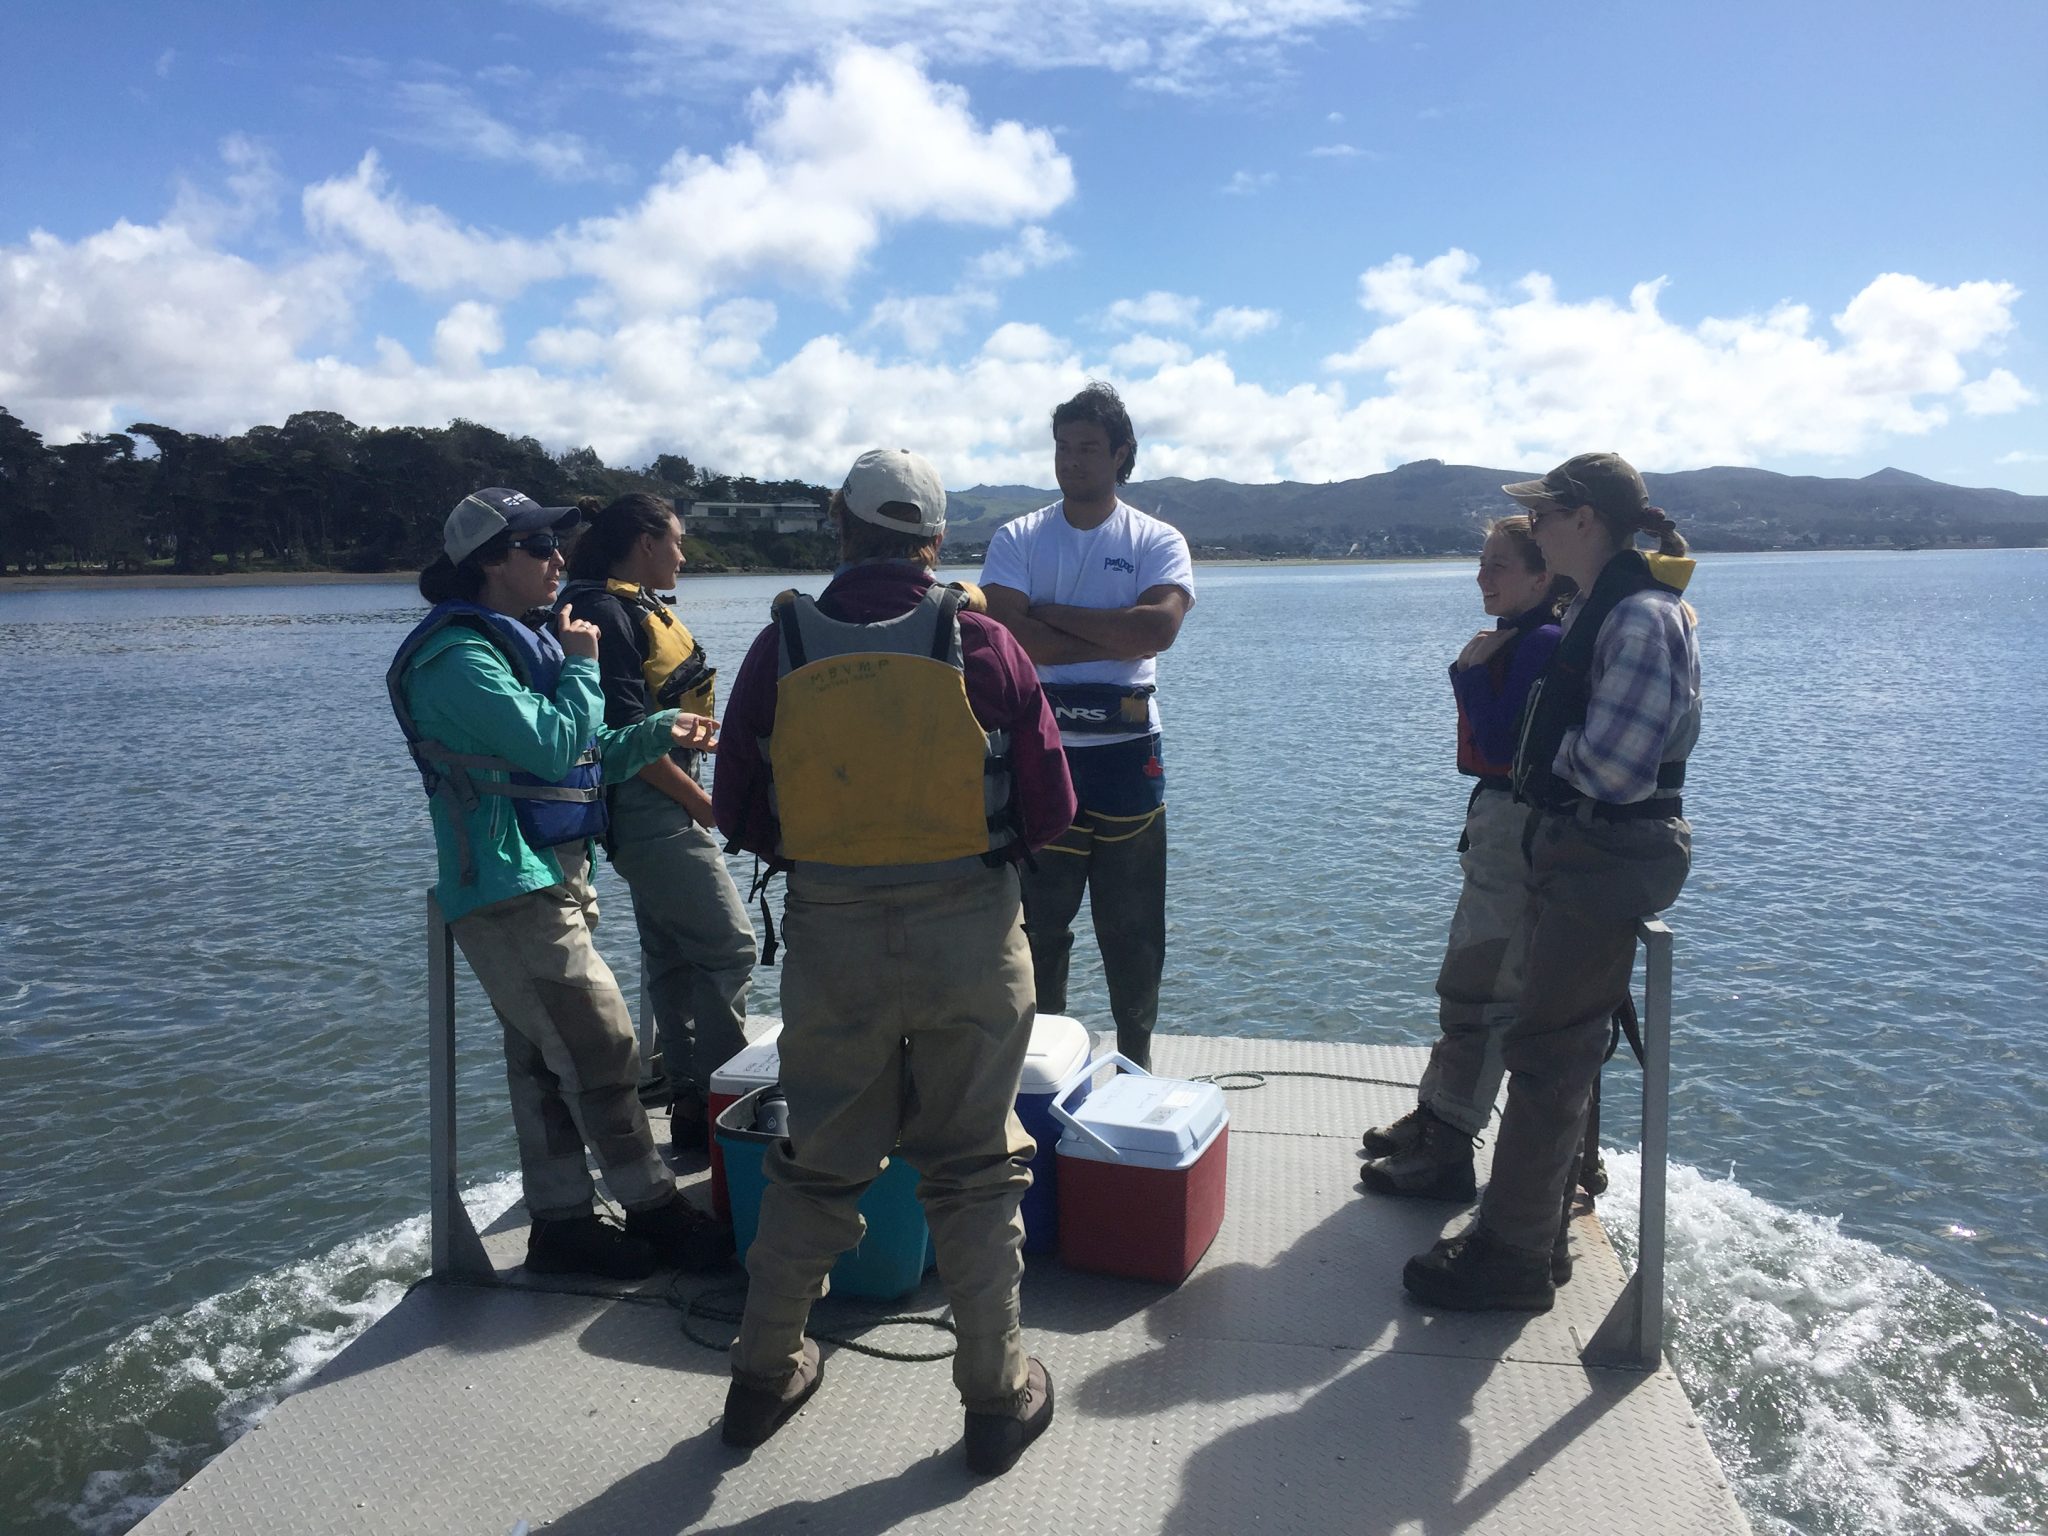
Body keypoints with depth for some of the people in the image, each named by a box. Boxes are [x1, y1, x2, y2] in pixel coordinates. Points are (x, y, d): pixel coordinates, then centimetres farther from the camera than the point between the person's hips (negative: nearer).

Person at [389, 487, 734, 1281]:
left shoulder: (516, 643, 17)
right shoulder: (460, 658, -15)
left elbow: (582, 761, 21)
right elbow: (553, 747, -24)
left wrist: (658, 734, 9)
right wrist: (582, 665, -9)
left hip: (553, 882, 10)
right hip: (510, 891, -10)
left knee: (545, 1059, 13)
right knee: (601, 1050, -7)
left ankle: (561, 1220, 21)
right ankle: (652, 1211, 5)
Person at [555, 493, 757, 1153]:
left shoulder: (638, 607, 17)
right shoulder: (605, 611, -13)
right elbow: (626, 733, -20)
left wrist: (692, 798, 17)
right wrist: (703, 802, -15)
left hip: (661, 808, 10)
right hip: (647, 806, -10)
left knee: (674, 952, 13)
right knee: (729, 946, -8)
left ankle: (688, 1098, 21)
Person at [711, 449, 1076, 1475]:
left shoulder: (782, 648, -5)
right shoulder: (982, 642, -8)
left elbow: (738, 813, 4)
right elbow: (1050, 812, -3)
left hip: (829, 939, 1)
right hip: (969, 933, -1)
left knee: (816, 1164, 18)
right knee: (974, 1169, 13)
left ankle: (764, 1374, 33)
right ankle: (997, 1398, 24)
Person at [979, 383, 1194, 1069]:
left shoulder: (1156, 541, 3)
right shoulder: (1017, 539, 5)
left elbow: (1158, 627, -16)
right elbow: (1008, 635, -12)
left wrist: (1051, 613, -11)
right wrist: (1114, 640, -11)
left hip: (1127, 753, 0)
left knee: (1133, 926, 8)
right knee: (1037, 919, 8)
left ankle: (1136, 1061, 24)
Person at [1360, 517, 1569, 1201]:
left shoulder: (1543, 644, -16)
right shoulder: (1513, 641, 13)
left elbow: (1501, 744, -23)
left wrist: (1470, 671, -15)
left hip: (1520, 830, -11)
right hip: (1498, 824, 11)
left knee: (1475, 993, -6)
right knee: (1465, 985, 18)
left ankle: (1446, 1153, 2)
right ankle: (1433, 1118, 31)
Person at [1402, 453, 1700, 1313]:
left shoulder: (1643, 618, -19)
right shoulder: (1596, 609, 12)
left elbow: (1612, 765, -24)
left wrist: (1552, 750, -8)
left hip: (1611, 859, -10)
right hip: (1569, 847, 10)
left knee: (1546, 1050, -2)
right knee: (1558, 1046, 18)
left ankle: (1514, 1258, 11)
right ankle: (1537, 1225, 33)